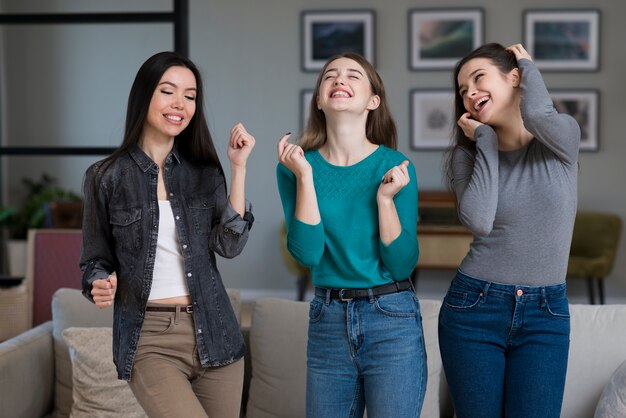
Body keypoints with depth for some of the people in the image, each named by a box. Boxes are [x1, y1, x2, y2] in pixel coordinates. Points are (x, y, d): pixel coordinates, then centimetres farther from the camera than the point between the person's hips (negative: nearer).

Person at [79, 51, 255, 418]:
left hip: (212, 332, 3)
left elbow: (230, 245, -6)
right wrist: (101, 285, -13)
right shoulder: (106, 177, 1)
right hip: (149, 338, -3)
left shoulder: (204, 171, 7)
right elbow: (97, 259, 9)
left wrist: (239, 167, -7)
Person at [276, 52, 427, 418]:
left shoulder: (395, 167, -6)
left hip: (392, 320, -2)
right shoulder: (297, 165, 0)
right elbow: (307, 253, -12)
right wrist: (305, 177, -16)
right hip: (328, 319, 2)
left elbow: (402, 265, -9)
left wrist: (385, 198, -18)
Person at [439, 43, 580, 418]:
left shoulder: (564, 135, -2)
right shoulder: (468, 153, 0)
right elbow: (479, 221, -19)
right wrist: (486, 139, -9)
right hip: (474, 308, 1)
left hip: (545, 315, -1)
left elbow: (538, 115, -28)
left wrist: (527, 65, -7)